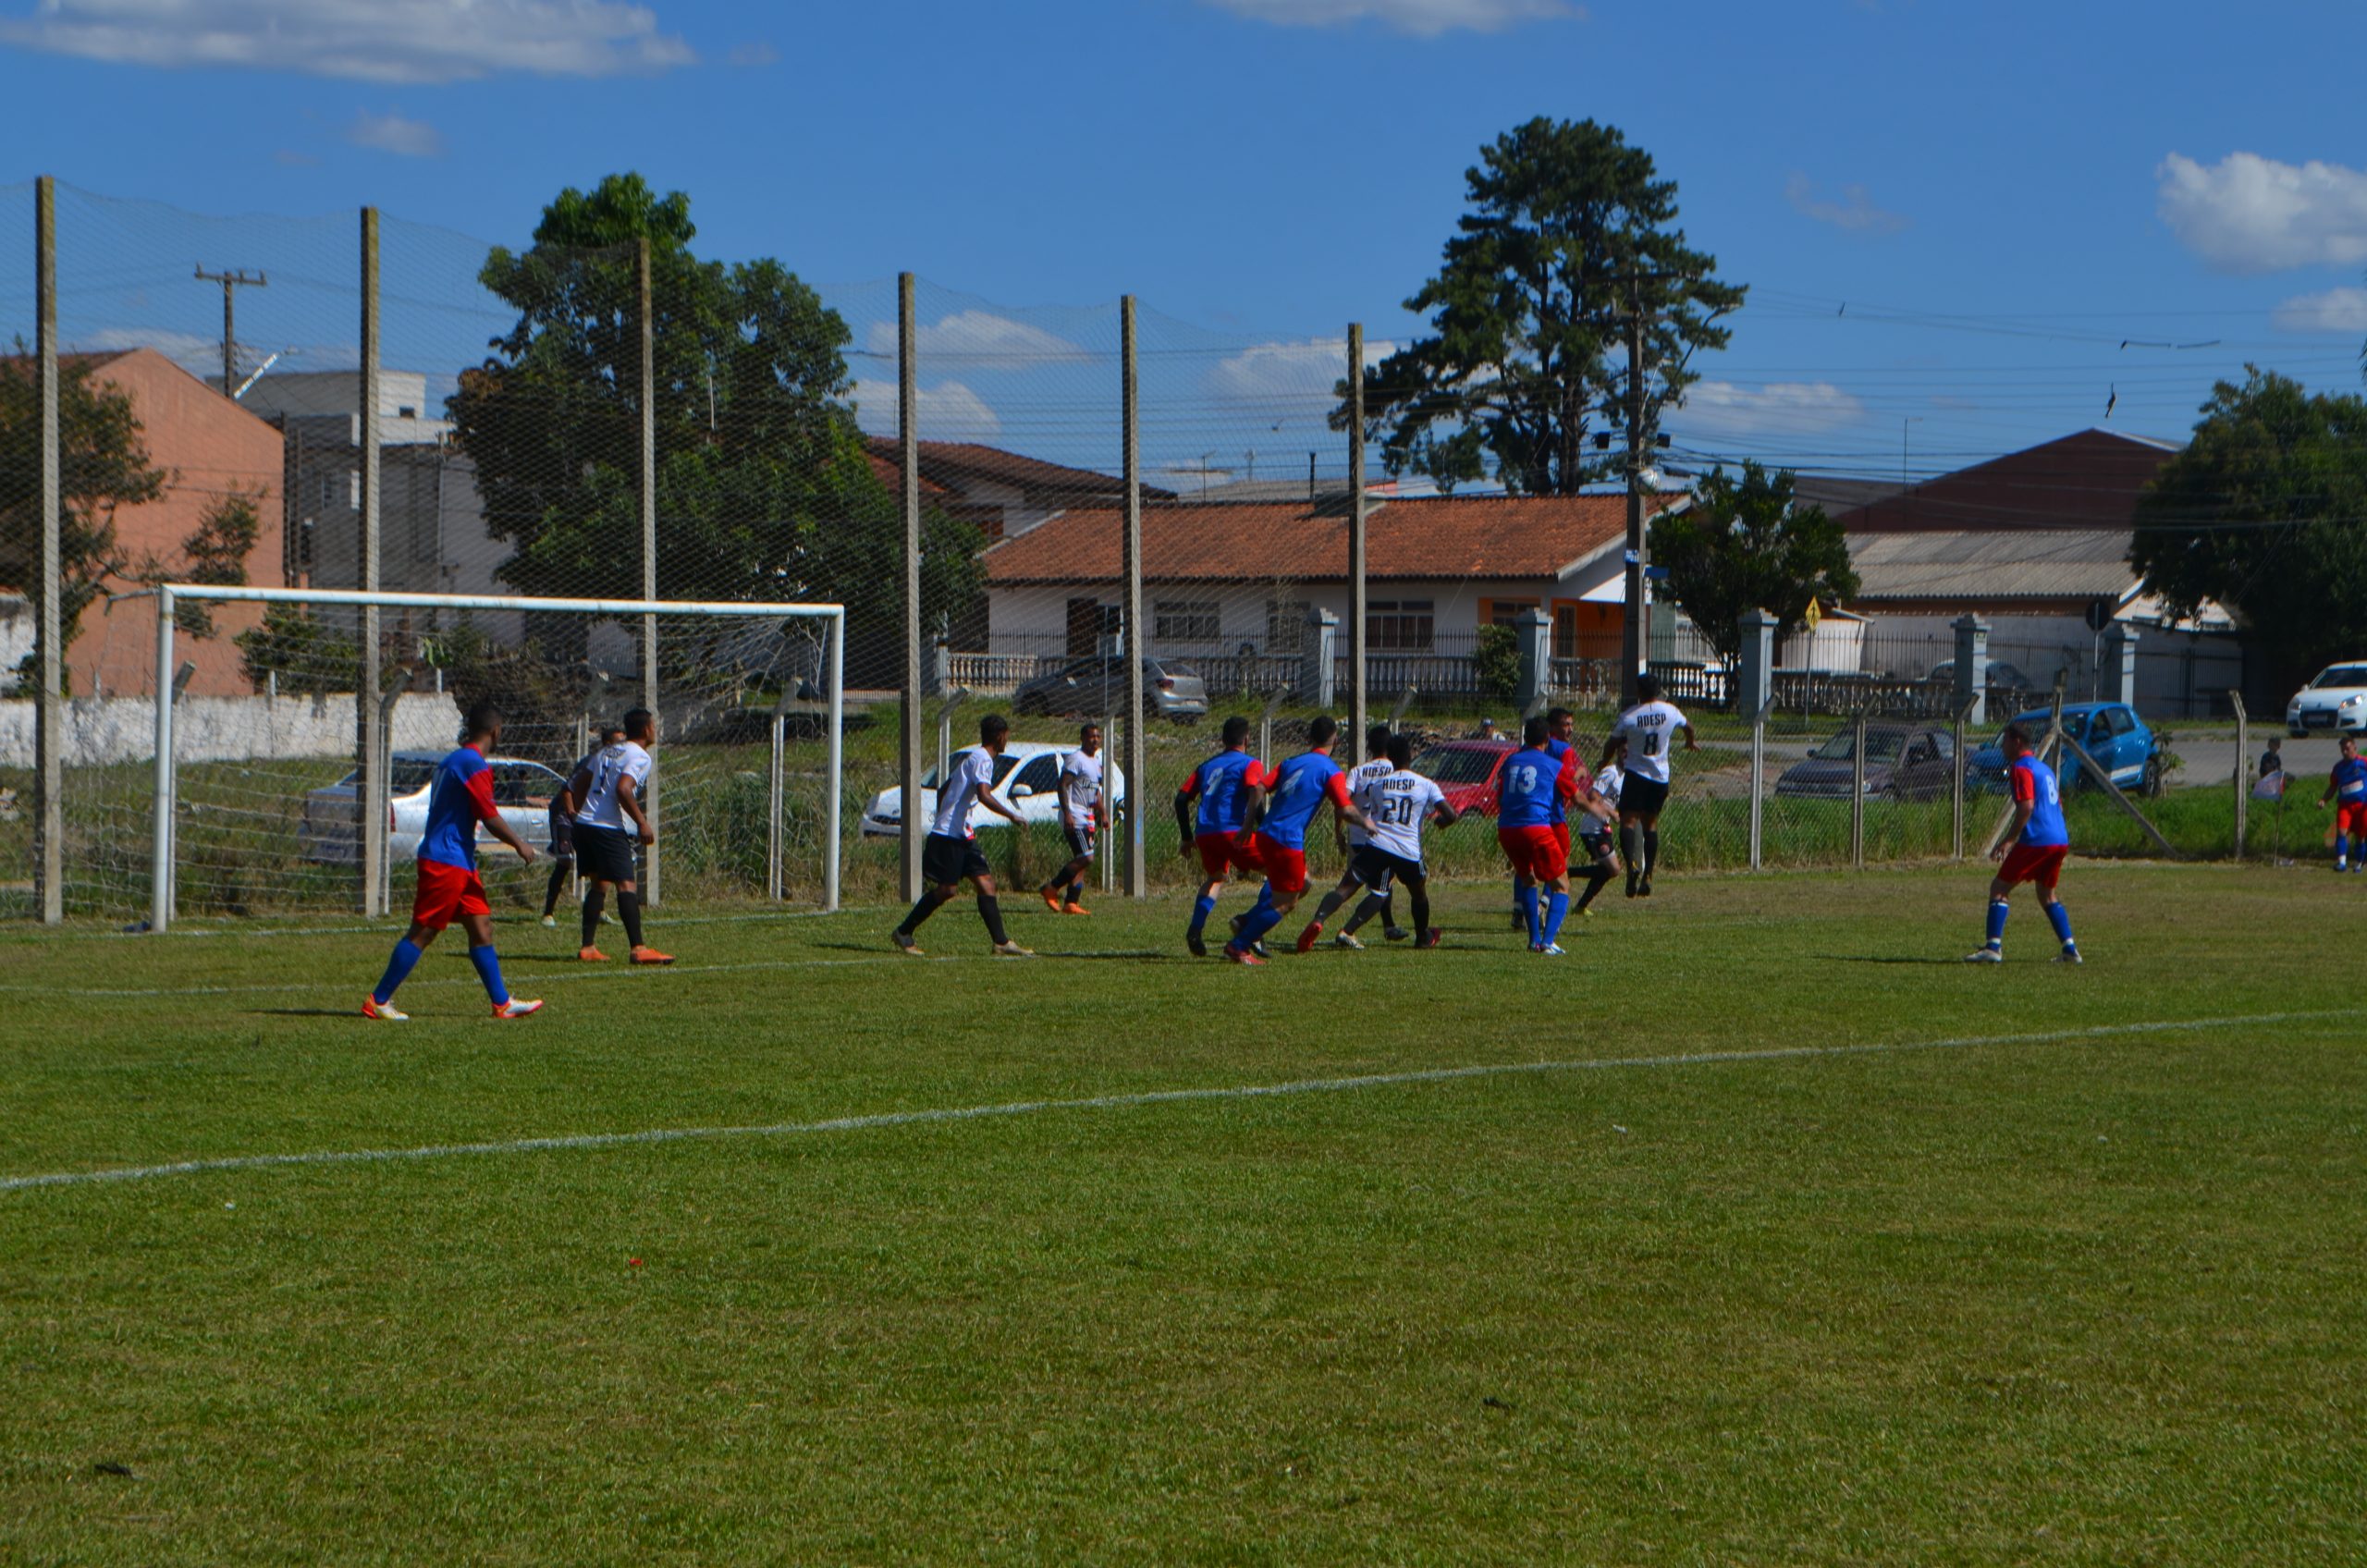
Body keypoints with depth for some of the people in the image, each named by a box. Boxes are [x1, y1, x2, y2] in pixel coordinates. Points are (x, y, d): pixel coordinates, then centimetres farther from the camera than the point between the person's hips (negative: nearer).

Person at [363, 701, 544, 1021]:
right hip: (446, 862, -10)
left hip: (460, 863, 10)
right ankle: (377, 1001, -4)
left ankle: (502, 1002, 12)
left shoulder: (453, 760, 15)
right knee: (422, 933, -7)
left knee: (481, 928, 10)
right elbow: (491, 817, -16)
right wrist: (520, 845, -4)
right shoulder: (474, 764, -15)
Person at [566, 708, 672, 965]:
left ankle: (588, 948, 9)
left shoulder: (606, 752, 19)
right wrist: (642, 822, -15)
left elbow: (578, 785, 21)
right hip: (609, 828, -8)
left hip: (584, 824, 8)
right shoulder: (640, 757, -6)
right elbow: (623, 789, -21)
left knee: (599, 884, 14)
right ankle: (639, 949, -15)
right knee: (627, 886, -9)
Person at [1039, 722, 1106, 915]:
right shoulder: (1075, 759, -10)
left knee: (1080, 861, 4)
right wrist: (1067, 813, -25)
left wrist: (1101, 814, 21)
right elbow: (1063, 785, -17)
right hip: (1074, 818, -9)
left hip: (1088, 818, 9)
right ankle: (1052, 888, -9)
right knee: (1086, 858, -17)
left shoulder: (1096, 762, 19)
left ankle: (1071, 903, 4)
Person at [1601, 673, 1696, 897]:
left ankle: (1632, 863, -36)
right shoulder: (1670, 711, 1)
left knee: (1628, 820, -10)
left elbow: (1612, 743, 4)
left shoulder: (1628, 717, -10)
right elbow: (1688, 726, 23)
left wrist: (1604, 762, 25)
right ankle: (1648, 876, 14)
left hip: (1636, 774, -4)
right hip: (1660, 777, 4)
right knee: (1650, 822, 15)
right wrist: (1690, 743, 46)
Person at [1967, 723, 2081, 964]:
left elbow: (2026, 807, -18)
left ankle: (1993, 948, -15)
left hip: (2036, 841, -9)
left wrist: (2008, 840, -17)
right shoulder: (2044, 768, 21)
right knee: (2047, 895, 21)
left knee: (1999, 887, -4)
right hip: (2060, 841, 9)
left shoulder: (2021, 769, -7)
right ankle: (2070, 950, 13)